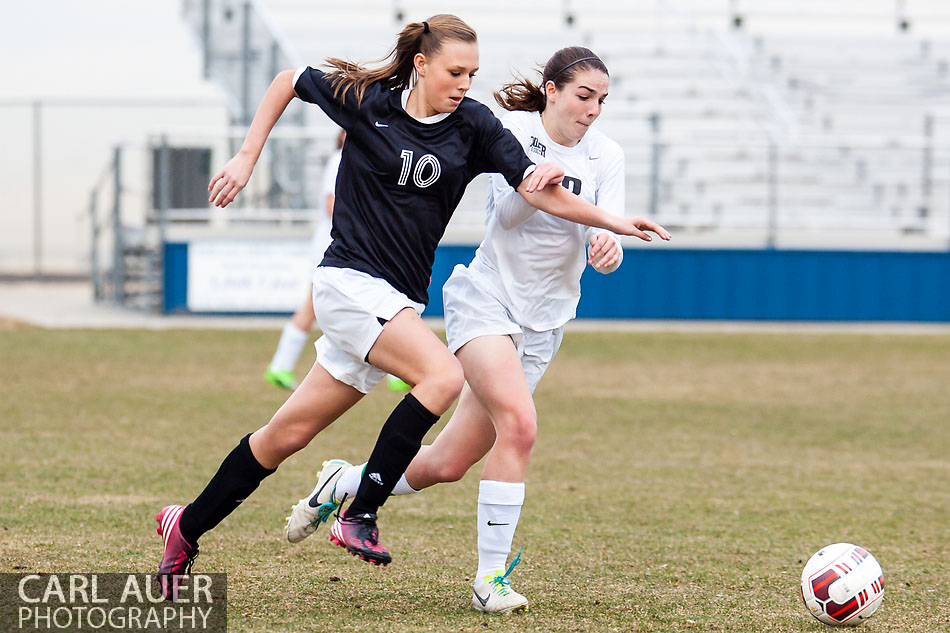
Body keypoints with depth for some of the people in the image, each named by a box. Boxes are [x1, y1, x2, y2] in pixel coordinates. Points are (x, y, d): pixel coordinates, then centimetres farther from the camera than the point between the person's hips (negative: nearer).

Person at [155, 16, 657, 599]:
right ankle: (361, 513, -19)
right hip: (350, 281, -4)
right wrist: (247, 159, 8)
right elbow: (289, 82, 11)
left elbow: (539, 190, -7)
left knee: (291, 432, 8)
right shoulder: (364, 100, -5)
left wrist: (614, 222, -21)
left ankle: (188, 527, 22)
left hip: (399, 301, 4)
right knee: (443, 375, -26)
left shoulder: (475, 126, 0)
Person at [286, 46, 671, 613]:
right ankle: (491, 576, -19)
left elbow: (608, 250, -10)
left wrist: (608, 246, -33)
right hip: (486, 296, -4)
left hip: (543, 324, 4)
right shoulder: (513, 130, -6)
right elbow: (507, 214, -14)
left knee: (448, 465, 3)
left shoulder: (607, 156, -1)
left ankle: (345, 483, 30)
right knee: (519, 423, -27)